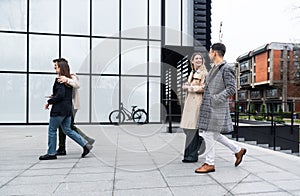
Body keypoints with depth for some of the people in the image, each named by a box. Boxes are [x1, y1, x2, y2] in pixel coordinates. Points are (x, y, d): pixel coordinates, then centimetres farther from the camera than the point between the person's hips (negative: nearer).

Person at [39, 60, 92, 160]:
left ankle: (51, 153, 16)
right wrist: (54, 96, 20)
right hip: (68, 108, 9)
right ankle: (86, 145, 6)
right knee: (67, 130, 13)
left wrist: (49, 102, -10)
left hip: (59, 109, -9)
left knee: (52, 130, 6)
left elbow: (60, 95, -22)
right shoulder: (68, 80, 14)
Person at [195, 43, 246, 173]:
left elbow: (232, 88, -17)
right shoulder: (213, 68, 16)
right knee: (214, 134, 15)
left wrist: (216, 98, -20)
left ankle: (209, 164, 13)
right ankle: (238, 150, 31)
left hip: (216, 108, -9)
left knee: (209, 134, -3)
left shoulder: (227, 69, -11)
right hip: (208, 106, 9)